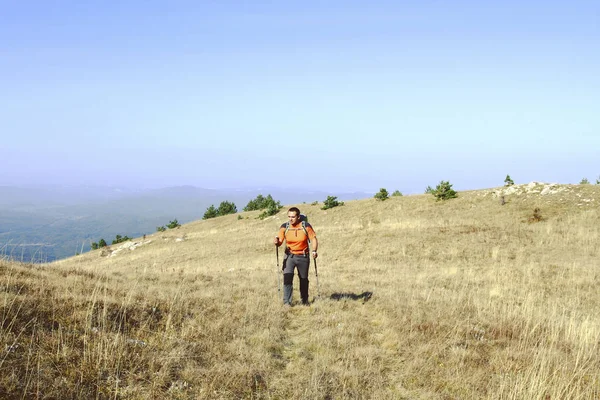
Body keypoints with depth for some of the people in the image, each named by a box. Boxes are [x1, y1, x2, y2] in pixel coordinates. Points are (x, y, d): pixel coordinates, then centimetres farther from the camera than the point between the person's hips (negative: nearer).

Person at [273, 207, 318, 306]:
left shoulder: (306, 226, -9)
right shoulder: (284, 227, -7)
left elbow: (313, 239, -3)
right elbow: (279, 242, -8)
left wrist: (314, 251, -18)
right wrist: (276, 241, -31)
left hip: (303, 257, 0)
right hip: (289, 256, 0)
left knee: (304, 279, 12)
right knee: (287, 277, -17)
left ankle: (305, 301, 32)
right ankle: (287, 302, -10)